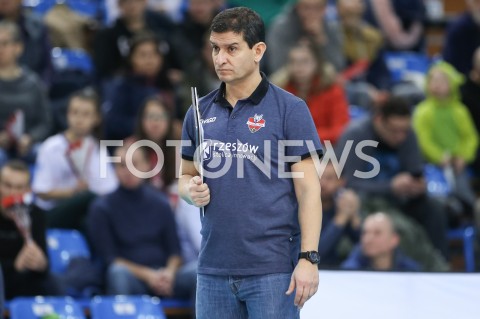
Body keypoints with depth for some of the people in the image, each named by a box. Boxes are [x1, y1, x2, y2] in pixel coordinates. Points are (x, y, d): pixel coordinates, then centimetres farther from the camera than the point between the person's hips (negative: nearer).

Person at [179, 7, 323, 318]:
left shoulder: (290, 109, -4)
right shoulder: (200, 113, 10)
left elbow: (308, 190, -7)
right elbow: (186, 176, 20)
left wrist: (308, 258, -15)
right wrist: (192, 190, -5)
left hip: (273, 269, -5)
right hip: (214, 268, 5)